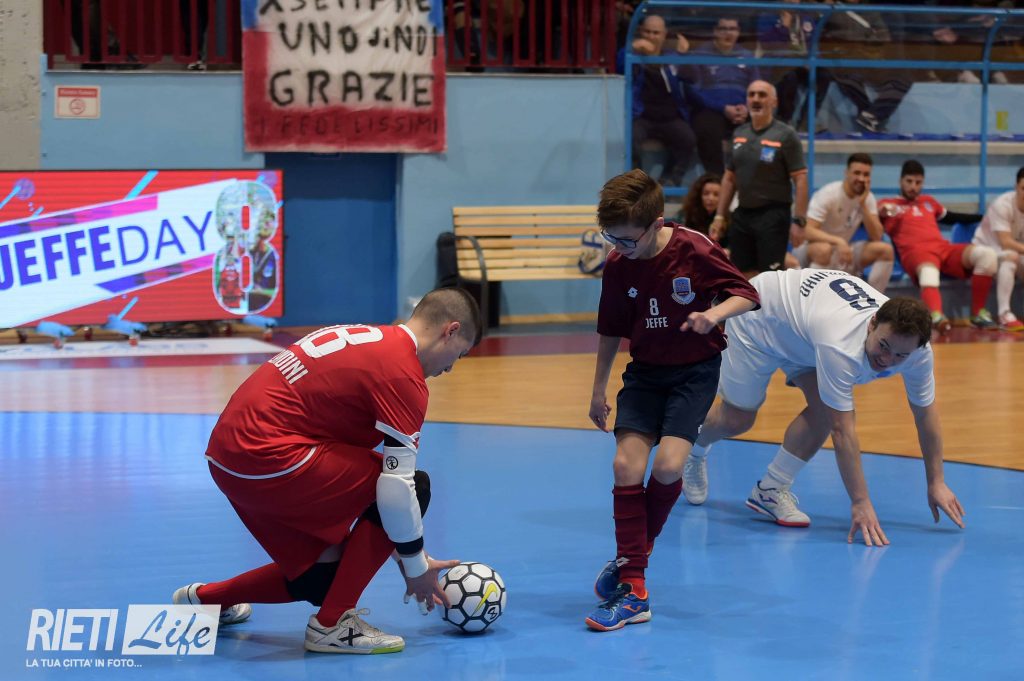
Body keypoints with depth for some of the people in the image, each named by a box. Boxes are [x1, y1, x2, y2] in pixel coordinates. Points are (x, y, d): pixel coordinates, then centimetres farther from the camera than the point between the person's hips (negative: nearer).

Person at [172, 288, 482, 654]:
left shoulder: (371, 339, 19)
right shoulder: (404, 375, -11)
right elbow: (395, 488, -14)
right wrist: (416, 566, 1)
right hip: (269, 459, -10)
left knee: (323, 576, 18)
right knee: (417, 487, -5)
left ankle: (204, 598, 35)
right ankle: (332, 624, -2)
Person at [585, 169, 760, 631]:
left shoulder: (695, 251, -18)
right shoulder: (618, 266, -5)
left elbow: (747, 293, -11)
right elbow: (611, 331, 8)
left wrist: (714, 313, -32)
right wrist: (599, 389, 12)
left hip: (695, 370, -3)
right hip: (645, 371, 4)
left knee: (668, 466, -21)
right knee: (626, 465, -12)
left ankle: (637, 548, 11)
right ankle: (633, 591, -6)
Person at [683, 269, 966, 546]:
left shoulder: (918, 352, -26)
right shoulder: (841, 345, -46)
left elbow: (926, 412, -10)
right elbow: (843, 431, -43)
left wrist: (936, 483, -8)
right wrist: (860, 503, -41)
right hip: (759, 315, -6)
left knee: (825, 410, -15)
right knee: (736, 419, 0)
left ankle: (770, 491, 2)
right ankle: (695, 449, 36)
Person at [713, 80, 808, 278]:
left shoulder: (785, 135, -7)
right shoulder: (739, 134, 10)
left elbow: (800, 180, -11)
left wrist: (799, 221, -17)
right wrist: (720, 216, 13)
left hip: (773, 215, -6)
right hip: (742, 214, 6)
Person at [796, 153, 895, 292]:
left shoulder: (868, 198, -3)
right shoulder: (828, 194, -21)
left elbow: (877, 237, -12)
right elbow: (807, 231, -31)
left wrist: (863, 205, -21)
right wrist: (838, 241, -45)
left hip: (842, 253, 6)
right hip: (809, 252, -6)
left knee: (885, 250, -13)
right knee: (823, 249, -41)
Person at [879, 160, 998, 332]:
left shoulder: (929, 201, 37)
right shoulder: (888, 204, 19)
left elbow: (951, 218, 47)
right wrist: (880, 214, -14)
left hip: (944, 248, 6)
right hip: (916, 251, -6)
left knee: (987, 254, -19)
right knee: (929, 272, -44)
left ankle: (978, 313, -10)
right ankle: (936, 316, -72)